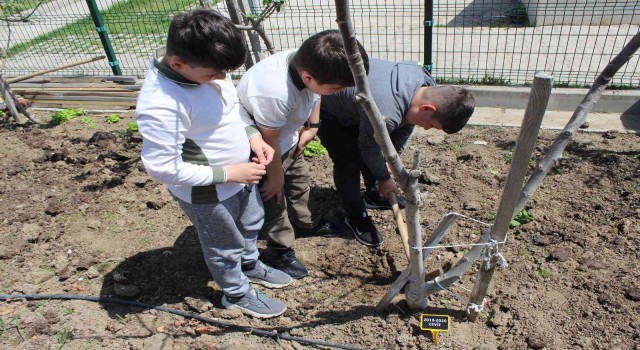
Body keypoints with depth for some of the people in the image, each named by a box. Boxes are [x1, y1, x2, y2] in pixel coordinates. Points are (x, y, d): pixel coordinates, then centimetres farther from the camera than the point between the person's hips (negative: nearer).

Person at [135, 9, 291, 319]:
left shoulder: (204, 66, -12)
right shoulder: (161, 105, -36)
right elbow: (163, 168, -29)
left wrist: (252, 135, -9)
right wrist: (228, 173, -26)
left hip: (238, 175, 8)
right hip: (207, 194, -7)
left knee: (251, 223, 30)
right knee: (225, 246, 19)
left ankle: (250, 264, 61)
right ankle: (237, 294, 49)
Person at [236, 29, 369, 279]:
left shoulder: (308, 63, -23)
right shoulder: (275, 92, -44)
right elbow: (269, 142, -28)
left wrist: (312, 127, 4)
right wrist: (275, 176, -14)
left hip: (286, 136, 8)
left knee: (299, 178, 25)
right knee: (273, 198, 7)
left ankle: (303, 221, 52)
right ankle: (279, 253, 30)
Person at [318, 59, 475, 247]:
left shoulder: (426, 83, -16)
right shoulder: (385, 114, -42)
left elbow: (405, 125, 0)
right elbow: (368, 148, -22)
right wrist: (385, 178, -6)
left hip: (353, 104, 8)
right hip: (328, 111, -8)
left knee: (369, 158, 13)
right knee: (349, 162, -9)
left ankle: (374, 196, 35)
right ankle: (355, 217, 9)